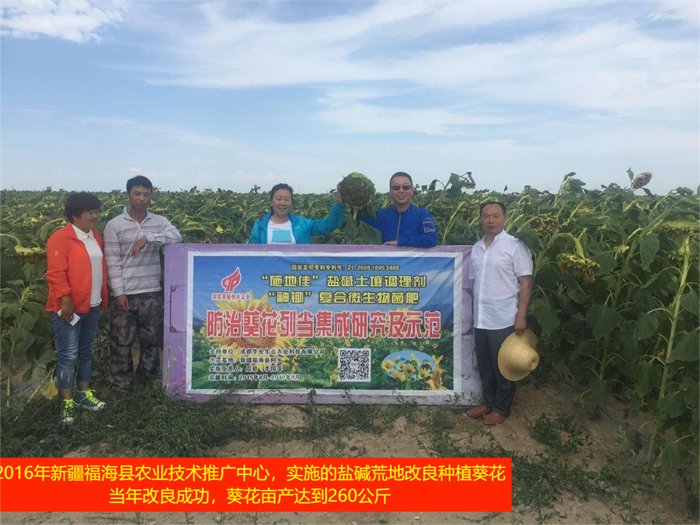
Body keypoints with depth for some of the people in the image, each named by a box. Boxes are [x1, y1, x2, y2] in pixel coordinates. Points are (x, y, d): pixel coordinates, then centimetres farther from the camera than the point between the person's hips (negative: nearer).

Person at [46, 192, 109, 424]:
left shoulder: (95, 236, 11)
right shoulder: (61, 238, -13)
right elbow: (56, 273, -18)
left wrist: (103, 297, 16)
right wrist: (66, 300, -20)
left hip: (92, 306, 8)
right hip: (69, 307, -7)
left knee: (86, 351, 16)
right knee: (68, 355, -2)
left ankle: (84, 393, 28)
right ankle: (67, 402, 8)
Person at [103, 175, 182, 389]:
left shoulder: (159, 221, 4)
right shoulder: (114, 225, -3)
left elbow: (176, 237, -16)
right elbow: (112, 262, -6)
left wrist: (147, 238, -24)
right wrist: (118, 293, -11)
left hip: (152, 292, 2)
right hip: (124, 293, -2)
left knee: (151, 338, 12)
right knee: (121, 340, 6)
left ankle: (149, 378, 28)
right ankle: (121, 383, 21)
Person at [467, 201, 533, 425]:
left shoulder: (514, 246, -8)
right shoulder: (477, 248, 9)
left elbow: (526, 283, -9)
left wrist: (521, 316, -15)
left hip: (504, 320, -5)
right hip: (481, 320, 6)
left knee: (502, 367, 8)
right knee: (484, 365, 15)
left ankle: (502, 408, 24)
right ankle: (489, 402, 32)